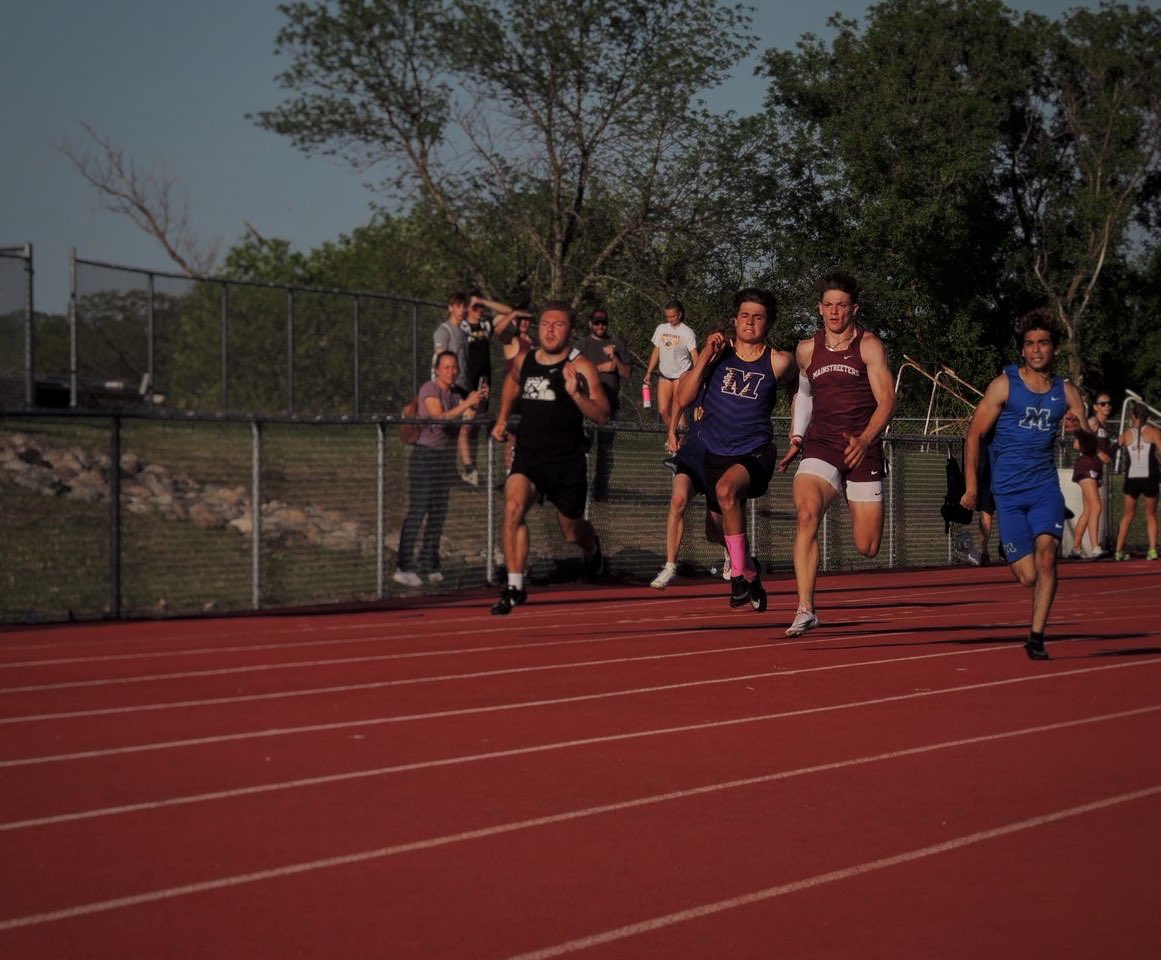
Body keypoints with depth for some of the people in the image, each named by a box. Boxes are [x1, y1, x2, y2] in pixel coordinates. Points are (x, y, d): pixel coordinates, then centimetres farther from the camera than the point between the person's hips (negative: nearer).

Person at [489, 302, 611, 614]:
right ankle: (515, 586, -24)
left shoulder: (581, 368, -10)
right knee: (513, 506, -26)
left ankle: (592, 547, 54)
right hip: (529, 455, 2)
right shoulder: (523, 362, 3)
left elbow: (602, 416, -19)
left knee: (572, 532, 15)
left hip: (568, 462, -2)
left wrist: (575, 393, -33)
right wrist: (503, 419, 26)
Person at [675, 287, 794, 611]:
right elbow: (683, 399, -6)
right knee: (729, 523, 17)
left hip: (755, 453, -4)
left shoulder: (778, 362, -5)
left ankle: (739, 573, -27)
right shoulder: (719, 351, 0)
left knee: (727, 489, -35)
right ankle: (751, 578, 45)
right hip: (715, 453, 4)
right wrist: (706, 355, -13)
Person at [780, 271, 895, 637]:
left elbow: (886, 400, -7)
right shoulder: (807, 350, 11)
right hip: (820, 450, 2)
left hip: (863, 452, -2)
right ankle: (806, 610, -31)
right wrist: (796, 439, 13)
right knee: (806, 515, -27)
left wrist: (864, 440, -23)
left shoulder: (869, 346, -1)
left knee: (867, 548, 1)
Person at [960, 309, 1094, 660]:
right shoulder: (1004, 385, -2)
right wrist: (971, 485, -7)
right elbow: (974, 434, 0)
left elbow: (1091, 448, 9)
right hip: (1008, 489, -2)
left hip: (1045, 486, 2)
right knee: (1028, 576, -5)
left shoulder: (1066, 392, 7)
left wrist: (1080, 432, -15)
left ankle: (1036, 637, -11)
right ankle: (1008, 552, 34)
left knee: (1046, 554, -21)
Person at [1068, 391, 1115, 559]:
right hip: (1086, 467, -9)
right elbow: (1078, 444, -18)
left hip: (1096, 469, 9)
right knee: (1096, 507, -21)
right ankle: (1095, 549, -29)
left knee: (1087, 511, 11)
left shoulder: (1105, 425, 18)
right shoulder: (1093, 422, -8)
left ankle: (1076, 549, 18)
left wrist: (1109, 453, 6)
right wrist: (1099, 453, -19)